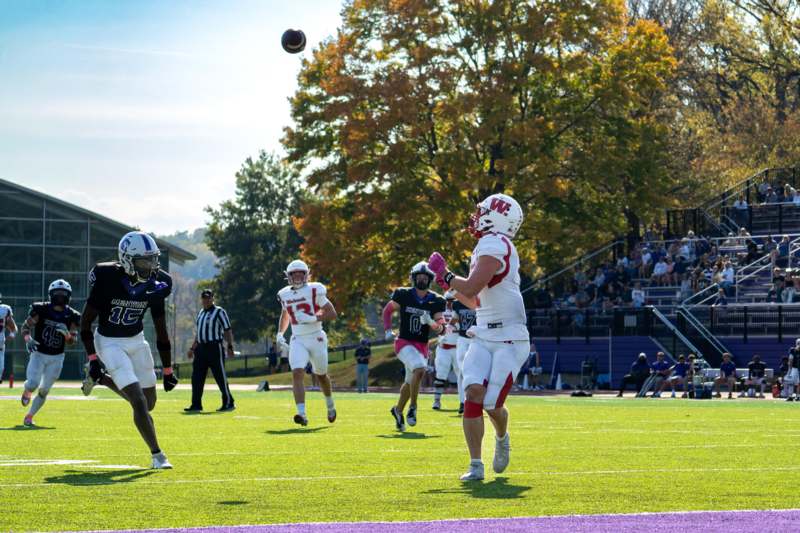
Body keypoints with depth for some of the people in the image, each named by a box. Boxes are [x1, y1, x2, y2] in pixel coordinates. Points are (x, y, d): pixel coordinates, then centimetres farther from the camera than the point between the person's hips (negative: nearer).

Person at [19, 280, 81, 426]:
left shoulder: (71, 316, -4)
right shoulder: (41, 309, -10)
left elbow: (72, 341, -3)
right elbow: (26, 326, -4)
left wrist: (66, 333, -24)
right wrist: (28, 339, -24)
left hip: (56, 358, 2)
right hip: (38, 354, -2)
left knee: (44, 390, 6)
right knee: (33, 385, -19)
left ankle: (29, 416, 23)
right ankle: (26, 391, 19)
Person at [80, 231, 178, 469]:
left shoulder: (155, 285, -9)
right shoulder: (107, 279, -22)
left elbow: (161, 332, 0)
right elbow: (85, 323, -13)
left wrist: (168, 371, 2)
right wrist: (93, 360, -16)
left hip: (136, 341, 5)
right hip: (110, 342, -5)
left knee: (148, 402, 12)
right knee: (139, 402, -13)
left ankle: (101, 379, 32)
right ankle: (157, 455, 0)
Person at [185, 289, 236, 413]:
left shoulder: (219, 312, -4)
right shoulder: (200, 313, 19)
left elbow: (227, 330, -10)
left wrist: (229, 346, -19)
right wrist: (192, 348, 23)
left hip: (215, 347, -8)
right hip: (201, 348, 8)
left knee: (220, 377, -5)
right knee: (197, 377, 4)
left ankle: (228, 403, 2)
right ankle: (196, 405, 8)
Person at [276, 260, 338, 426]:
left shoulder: (314, 290, -8)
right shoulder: (285, 294, 7)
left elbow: (332, 314, -10)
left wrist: (312, 318, -22)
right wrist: (280, 333, 14)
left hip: (316, 338, -2)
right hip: (297, 341, 3)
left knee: (321, 375, 14)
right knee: (297, 374, -18)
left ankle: (330, 405, 43)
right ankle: (302, 414, -26)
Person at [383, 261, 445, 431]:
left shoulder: (435, 301, -1)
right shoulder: (404, 295, -6)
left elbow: (439, 329, -2)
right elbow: (387, 310, 10)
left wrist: (430, 322, -23)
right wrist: (388, 330, -2)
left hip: (422, 346, 4)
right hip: (404, 342, -4)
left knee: (410, 382, 16)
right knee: (419, 369, -29)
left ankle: (398, 410, 40)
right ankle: (412, 407, -12)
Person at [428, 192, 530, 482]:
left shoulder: (494, 246, -13)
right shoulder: (492, 247, 17)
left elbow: (471, 289, -22)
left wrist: (444, 273, -6)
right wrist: (450, 286, 17)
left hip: (509, 341, -8)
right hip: (484, 338, 8)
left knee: (492, 404, -7)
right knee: (474, 393, -13)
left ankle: (502, 439, 28)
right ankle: (475, 465, -11)